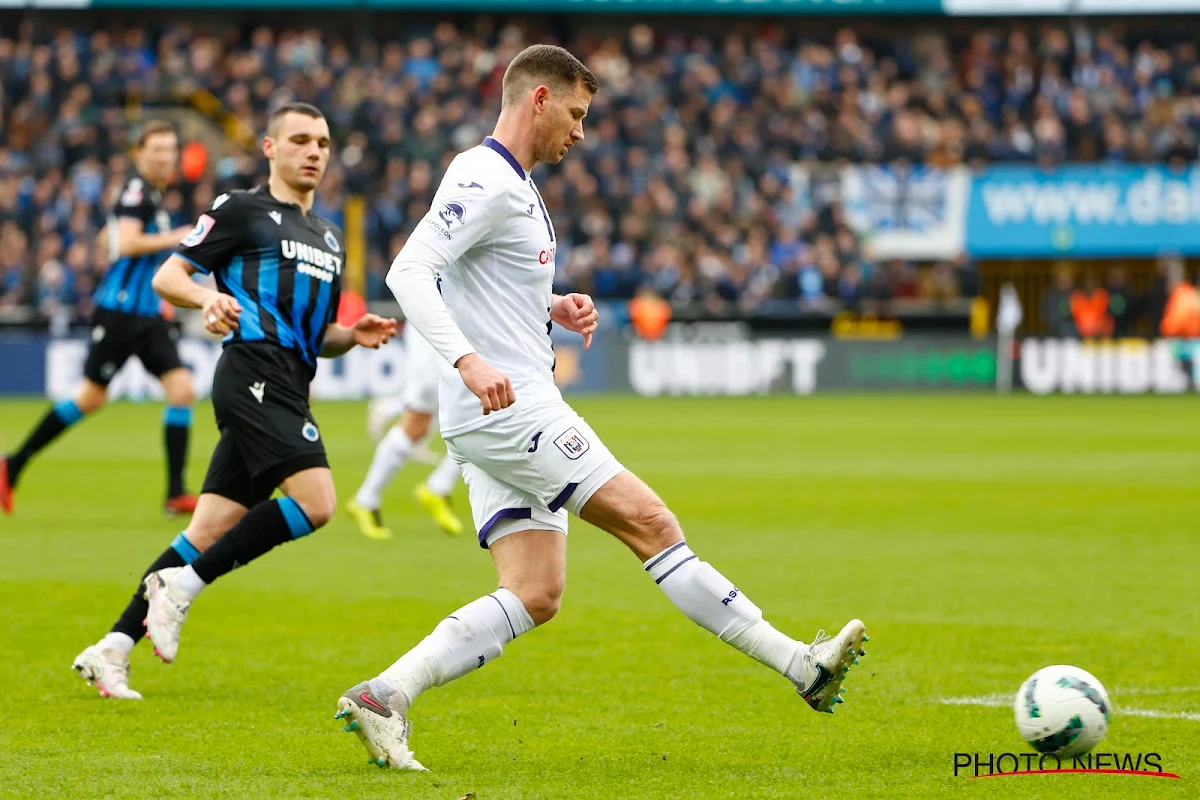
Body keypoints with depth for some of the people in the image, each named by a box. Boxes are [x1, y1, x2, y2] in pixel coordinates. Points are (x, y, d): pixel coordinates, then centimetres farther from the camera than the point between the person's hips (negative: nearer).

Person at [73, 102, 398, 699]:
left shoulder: (329, 238, 27)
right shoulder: (241, 211, 4)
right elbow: (167, 277, 0)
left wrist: (352, 335, 9)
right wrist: (209, 298, -20)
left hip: (286, 391, 8)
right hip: (255, 375, -8)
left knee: (209, 532, 2)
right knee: (315, 500, -22)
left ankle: (113, 647, 2)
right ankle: (182, 584, -14)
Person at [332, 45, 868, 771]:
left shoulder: (513, 187, 19)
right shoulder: (485, 182, -12)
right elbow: (408, 272, -23)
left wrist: (553, 308, 13)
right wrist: (468, 361, -35)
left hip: (502, 419, 11)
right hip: (509, 408, -11)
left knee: (535, 595, 3)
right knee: (650, 523, -8)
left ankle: (384, 697, -1)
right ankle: (801, 665, -6)